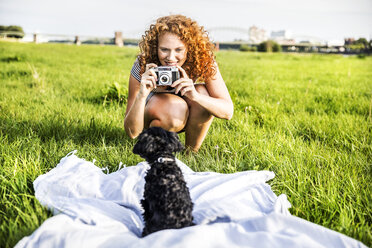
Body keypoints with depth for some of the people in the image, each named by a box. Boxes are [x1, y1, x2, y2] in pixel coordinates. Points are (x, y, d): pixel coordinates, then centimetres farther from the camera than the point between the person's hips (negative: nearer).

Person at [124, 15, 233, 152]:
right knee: (175, 107, -36)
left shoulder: (204, 61, -27)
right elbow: (132, 133, -30)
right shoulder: (142, 67, -29)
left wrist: (196, 96, -48)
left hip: (185, 121, 3)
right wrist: (142, 95, -48)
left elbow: (228, 112, -30)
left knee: (202, 93, -30)